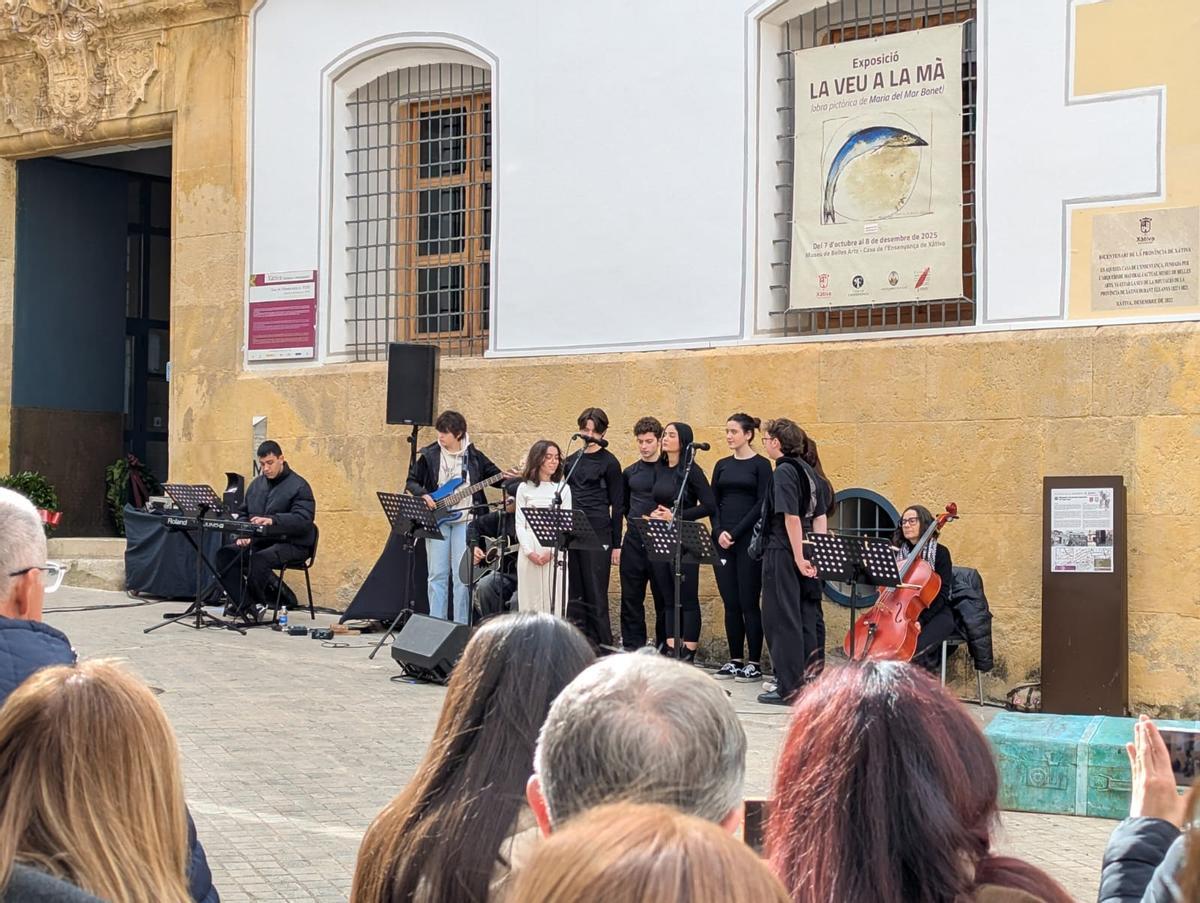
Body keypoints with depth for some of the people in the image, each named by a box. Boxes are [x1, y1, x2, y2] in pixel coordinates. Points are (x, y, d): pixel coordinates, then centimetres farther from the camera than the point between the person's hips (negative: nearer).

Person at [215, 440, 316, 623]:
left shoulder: (298, 486, -5)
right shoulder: (256, 484, 18)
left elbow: (303, 520, -18)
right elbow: (242, 513, 23)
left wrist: (272, 520, -33)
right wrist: (242, 534, 1)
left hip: (291, 544, -7)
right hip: (259, 541, 7)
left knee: (258, 559, -35)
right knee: (225, 553, -17)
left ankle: (255, 603, -10)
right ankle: (245, 606, -21)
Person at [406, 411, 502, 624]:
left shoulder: (474, 456, 3)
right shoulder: (429, 455, 3)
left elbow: (498, 477, 9)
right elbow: (411, 481, 10)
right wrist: (423, 495, -9)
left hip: (464, 520, -1)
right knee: (437, 574, 1)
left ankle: (461, 625, 4)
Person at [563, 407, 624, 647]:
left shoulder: (609, 463, -1)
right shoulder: (571, 460, 15)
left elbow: (617, 505, -1)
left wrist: (616, 545, -5)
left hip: (598, 533, -5)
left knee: (595, 594, -4)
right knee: (574, 594, 5)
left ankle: (603, 646, 2)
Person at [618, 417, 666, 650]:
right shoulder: (630, 472, 13)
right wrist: (637, 521, 13)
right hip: (634, 541, 4)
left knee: (663, 597, 2)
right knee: (631, 598, 5)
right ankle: (632, 648, 12)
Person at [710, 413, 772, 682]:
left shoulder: (760, 465, -3)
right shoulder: (722, 465, 13)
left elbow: (762, 504, -10)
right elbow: (713, 503, 10)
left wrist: (735, 533, -14)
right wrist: (719, 532, -7)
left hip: (748, 540, -5)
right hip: (722, 540, 5)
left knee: (748, 602, -3)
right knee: (730, 603, 7)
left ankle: (754, 663, 3)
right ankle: (735, 660, 14)